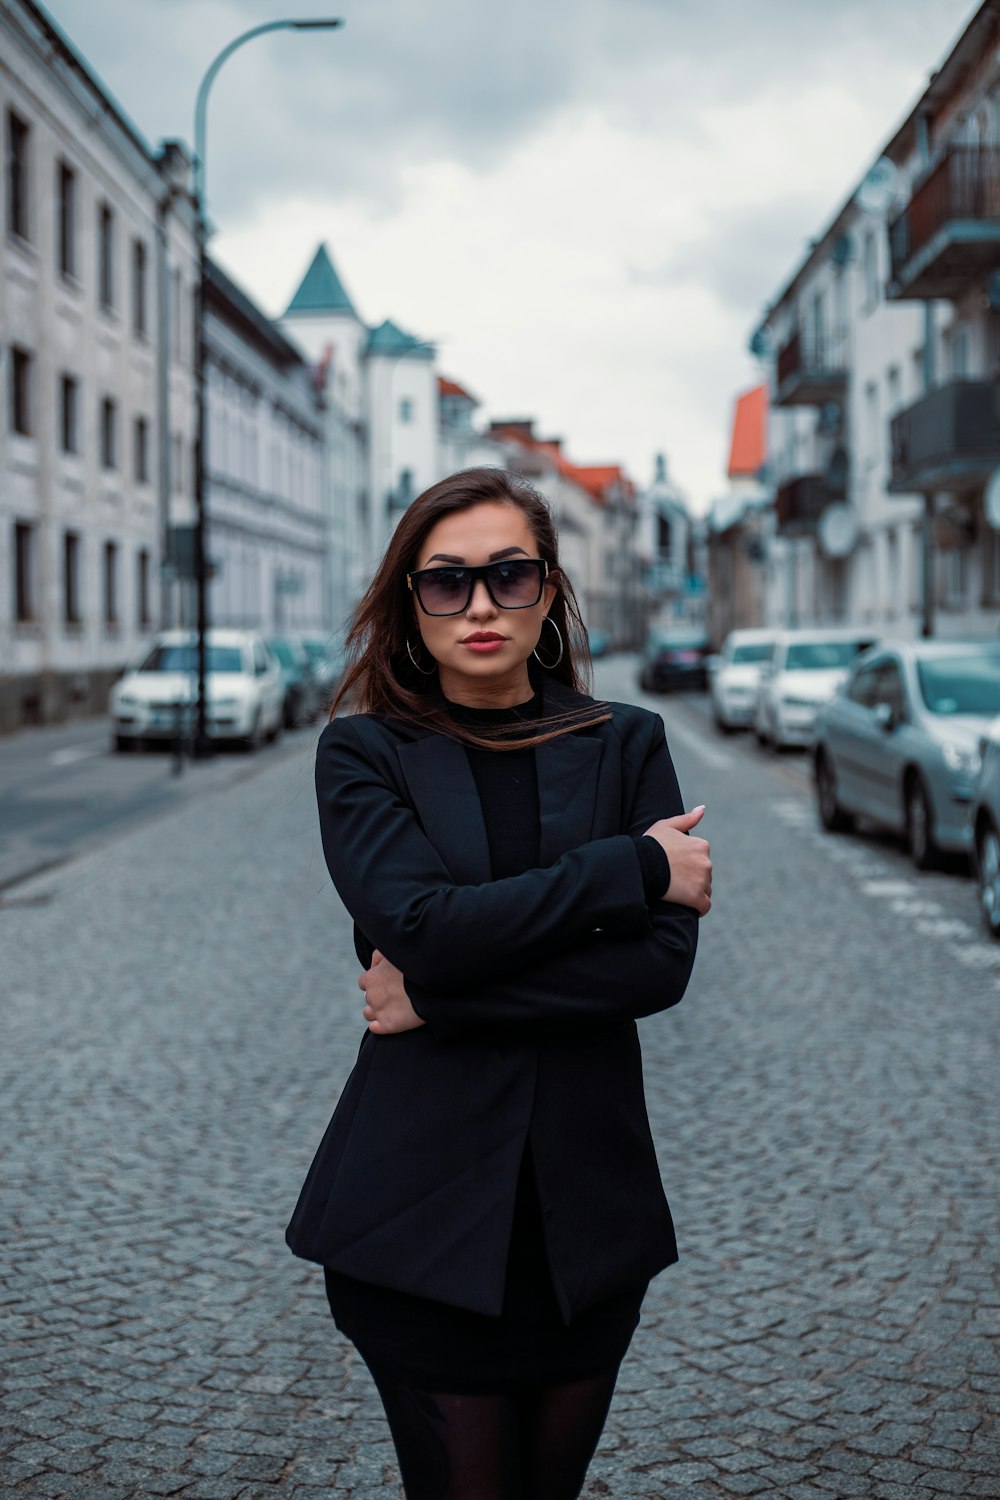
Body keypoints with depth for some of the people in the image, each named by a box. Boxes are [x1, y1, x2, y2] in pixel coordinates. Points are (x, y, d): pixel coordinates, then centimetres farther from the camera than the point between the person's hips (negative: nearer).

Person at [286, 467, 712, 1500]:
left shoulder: (626, 744, 4)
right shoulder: (363, 752, 0)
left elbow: (667, 958, -9)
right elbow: (424, 924, -18)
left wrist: (438, 998, -14)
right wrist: (635, 864, -13)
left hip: (590, 1202, 2)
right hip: (424, 1203, -2)